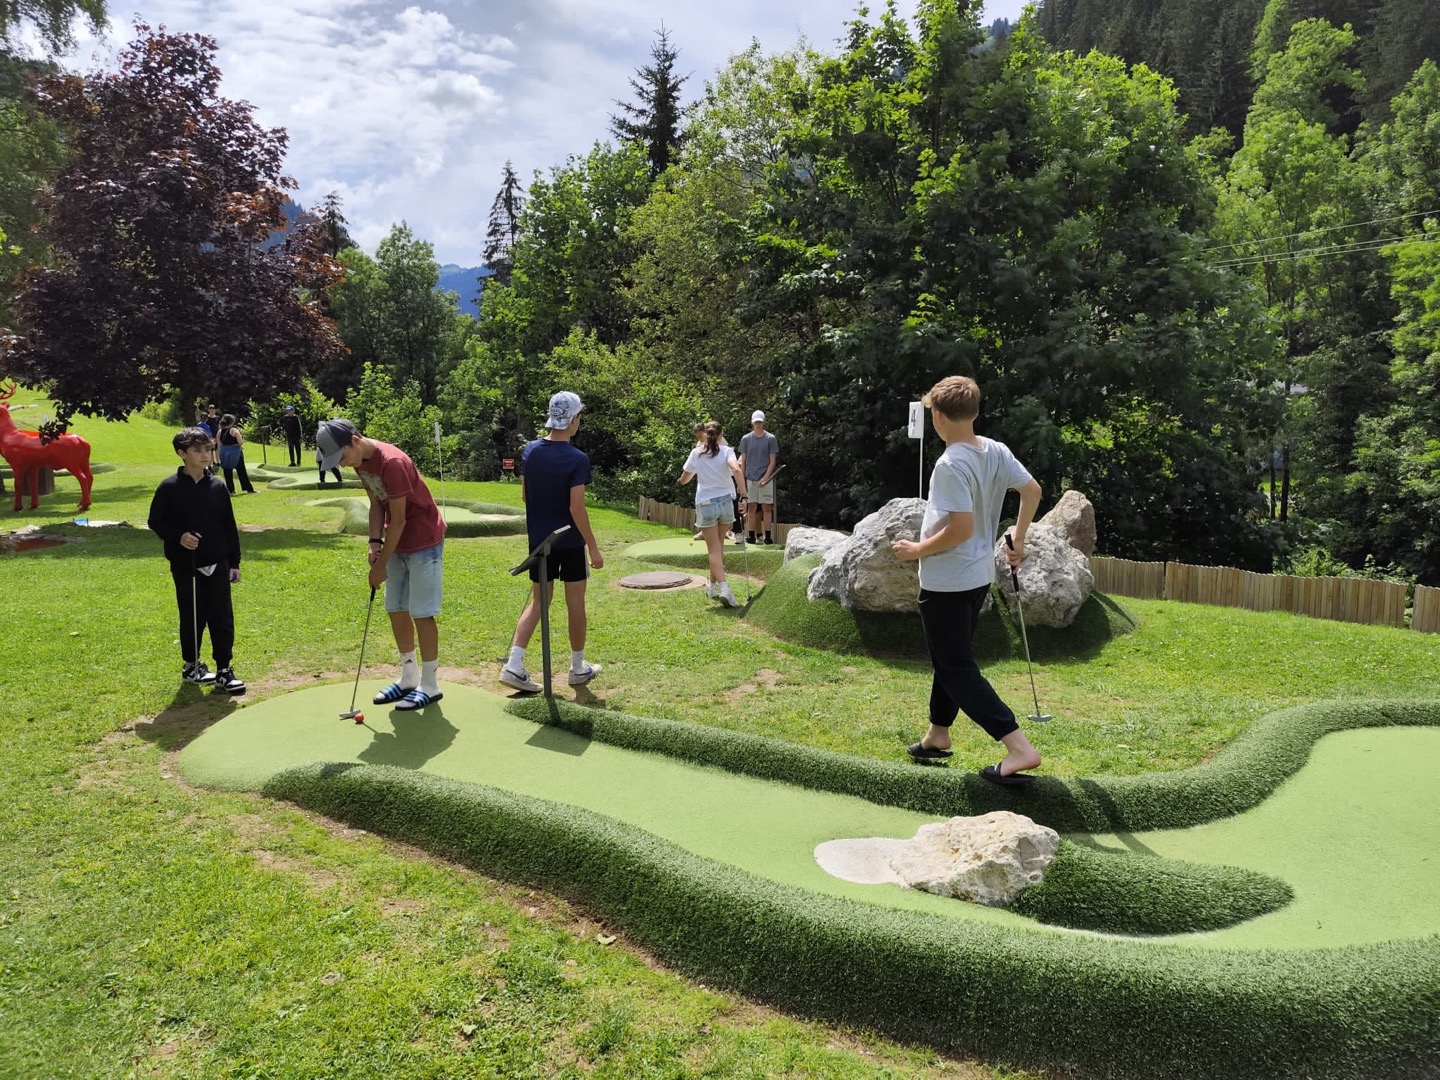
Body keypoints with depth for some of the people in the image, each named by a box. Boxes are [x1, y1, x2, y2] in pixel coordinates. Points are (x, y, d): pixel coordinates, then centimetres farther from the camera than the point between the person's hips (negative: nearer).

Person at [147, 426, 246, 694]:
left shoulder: (217, 486, 3)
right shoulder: (169, 488, -5)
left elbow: (229, 526, 7)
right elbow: (155, 521, 1)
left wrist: (234, 561, 7)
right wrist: (178, 537, -17)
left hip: (218, 563, 2)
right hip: (186, 566, -2)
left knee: (223, 618, 0)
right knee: (192, 618, 8)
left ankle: (224, 669, 7)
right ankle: (191, 665, 26)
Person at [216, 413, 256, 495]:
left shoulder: (220, 432, 3)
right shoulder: (234, 430, -11)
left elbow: (219, 445, 7)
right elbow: (240, 442, -17)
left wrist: (221, 455, 17)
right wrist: (242, 438, 4)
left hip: (224, 453, 3)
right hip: (235, 453, -3)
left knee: (228, 473, 9)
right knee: (242, 471, 5)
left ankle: (230, 490, 9)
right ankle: (249, 489, 8)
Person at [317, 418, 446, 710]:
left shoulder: (392, 463, -27)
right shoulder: (360, 460, 0)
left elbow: (398, 520, -22)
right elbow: (377, 504, 8)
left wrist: (381, 565, -16)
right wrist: (375, 542, -7)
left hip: (424, 542, -9)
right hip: (398, 543, 9)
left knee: (421, 613, -4)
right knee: (395, 610, 12)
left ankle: (430, 685, 7)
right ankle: (409, 678, 24)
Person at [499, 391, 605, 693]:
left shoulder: (530, 450, 0)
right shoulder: (577, 459, -17)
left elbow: (524, 495, 9)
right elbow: (576, 508, -19)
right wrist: (594, 547, -13)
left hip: (539, 540, 5)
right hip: (570, 542, -5)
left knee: (538, 601, 12)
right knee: (576, 604, 9)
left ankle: (514, 665, 0)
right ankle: (578, 668, 20)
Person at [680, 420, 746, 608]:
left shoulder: (696, 453, 0)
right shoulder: (726, 451, -4)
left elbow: (683, 480, 9)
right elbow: (737, 470, -24)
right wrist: (742, 489, -15)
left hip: (705, 504, -1)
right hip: (725, 501, 1)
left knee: (714, 550, -1)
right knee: (718, 547, 19)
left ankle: (724, 588, -19)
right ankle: (713, 585, 30)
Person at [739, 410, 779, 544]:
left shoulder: (771, 439, 1)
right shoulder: (746, 439, 7)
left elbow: (772, 461, -1)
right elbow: (743, 461, 8)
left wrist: (765, 478, -12)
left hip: (766, 479, -2)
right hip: (750, 479, 2)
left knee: (766, 508, 0)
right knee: (751, 508, 3)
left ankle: (767, 536, 3)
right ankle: (751, 536, 7)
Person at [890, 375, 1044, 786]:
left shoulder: (951, 465, -24)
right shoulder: (996, 451, 1)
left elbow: (961, 528, -28)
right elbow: (1032, 490, 8)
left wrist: (917, 550, -14)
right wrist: (1018, 541, 19)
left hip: (946, 582, -9)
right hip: (980, 575, 9)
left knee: (957, 668, -1)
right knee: (951, 658, 22)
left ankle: (1019, 747, -8)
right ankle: (938, 733, 38)